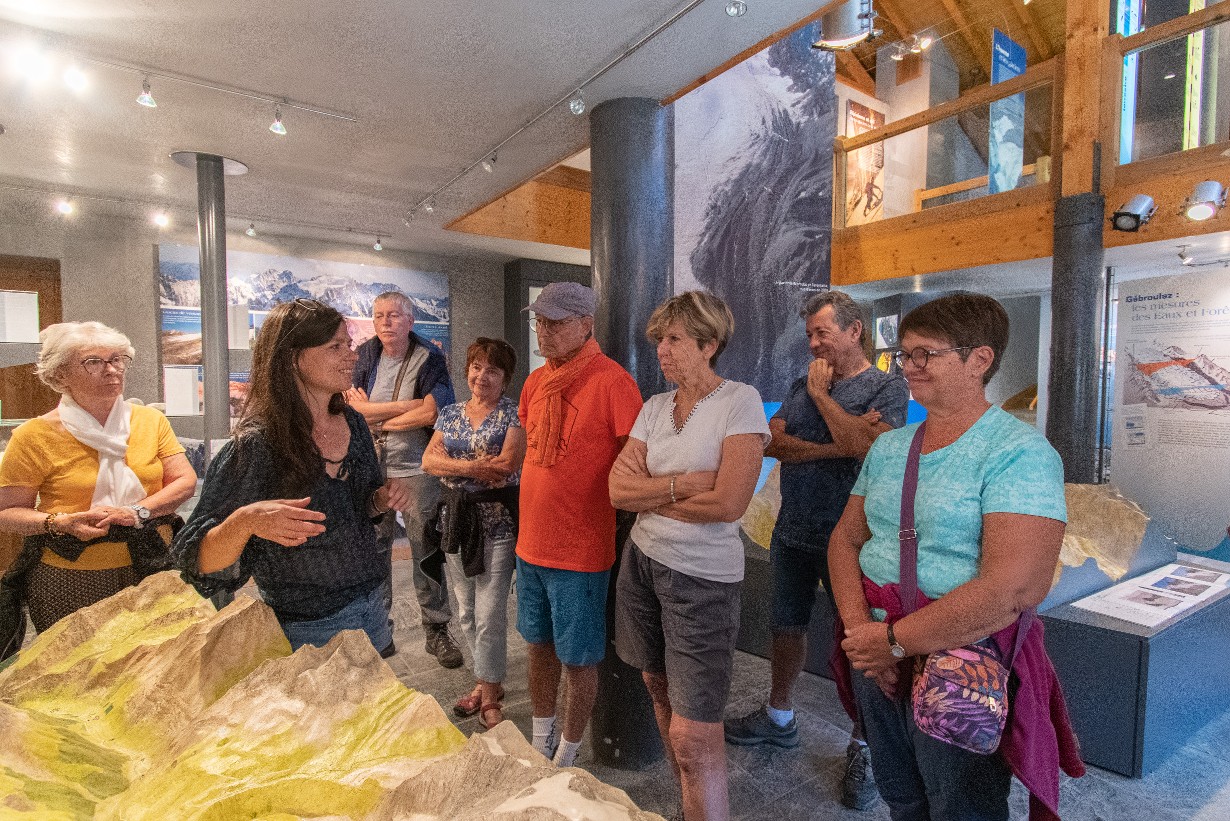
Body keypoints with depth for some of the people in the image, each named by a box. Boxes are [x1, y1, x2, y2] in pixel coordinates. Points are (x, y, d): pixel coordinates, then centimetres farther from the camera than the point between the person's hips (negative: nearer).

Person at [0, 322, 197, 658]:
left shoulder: (151, 420, 2)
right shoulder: (35, 436, -5)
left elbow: (185, 481, -2)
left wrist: (138, 512, -17)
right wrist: (60, 523, -20)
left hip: (152, 570, 2)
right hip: (70, 583, -2)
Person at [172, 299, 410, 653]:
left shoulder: (353, 422, -3)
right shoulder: (256, 446, -21)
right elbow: (198, 562, -18)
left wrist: (381, 501, -9)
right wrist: (245, 521, -37)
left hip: (370, 608, 6)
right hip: (307, 633, -6)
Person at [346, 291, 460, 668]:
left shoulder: (429, 358, -5)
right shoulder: (366, 355, 5)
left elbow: (430, 413, -16)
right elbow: (354, 406, -7)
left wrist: (378, 419, -7)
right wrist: (410, 405, -14)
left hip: (416, 469, -3)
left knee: (426, 549, 3)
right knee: (373, 548, 10)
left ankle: (436, 629, 15)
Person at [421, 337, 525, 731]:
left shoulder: (513, 412, -4)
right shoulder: (450, 414, 11)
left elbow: (508, 462, -17)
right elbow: (428, 461, 0)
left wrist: (455, 464, -10)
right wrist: (477, 466, -16)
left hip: (498, 524, -5)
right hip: (456, 520, 6)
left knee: (490, 615, -2)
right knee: (467, 612, 15)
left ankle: (490, 697, 15)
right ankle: (487, 681, 33)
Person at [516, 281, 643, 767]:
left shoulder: (610, 381, -17)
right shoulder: (535, 382, 6)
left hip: (581, 550, -7)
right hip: (531, 543, 7)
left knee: (577, 659, 10)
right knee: (539, 644, 21)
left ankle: (567, 756, 32)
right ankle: (540, 742, 42)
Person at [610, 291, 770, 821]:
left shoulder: (741, 401, -11)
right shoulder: (655, 407, 5)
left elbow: (728, 502, -21)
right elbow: (618, 489, -2)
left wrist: (648, 490, -9)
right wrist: (682, 484, -16)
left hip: (703, 576, -6)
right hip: (643, 559, 6)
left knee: (692, 735, -3)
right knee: (659, 687, 20)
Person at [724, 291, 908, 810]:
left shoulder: (888, 387, -6)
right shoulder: (803, 385, 9)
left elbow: (866, 447, -24)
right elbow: (772, 442, -5)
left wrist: (821, 394, -14)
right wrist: (836, 447, -17)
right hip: (793, 534, 5)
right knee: (787, 627, 18)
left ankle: (861, 748, 27)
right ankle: (779, 718, 39)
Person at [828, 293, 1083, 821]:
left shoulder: (1018, 453, -16)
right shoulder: (888, 447, 6)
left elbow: (1014, 589, -25)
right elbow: (845, 538, 6)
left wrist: (896, 640, -20)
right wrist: (859, 625, -11)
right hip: (876, 656, 6)